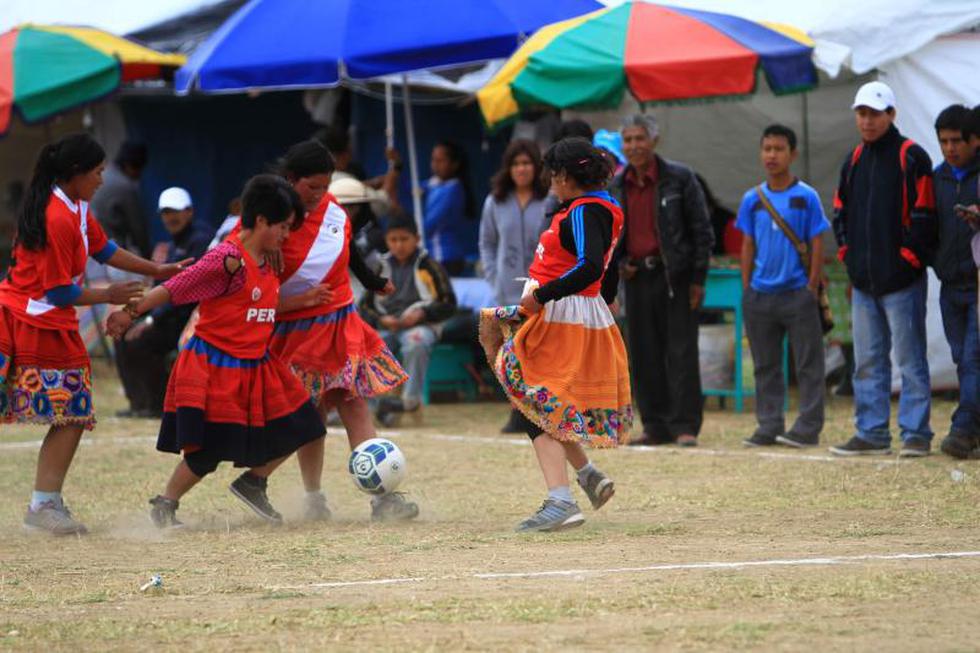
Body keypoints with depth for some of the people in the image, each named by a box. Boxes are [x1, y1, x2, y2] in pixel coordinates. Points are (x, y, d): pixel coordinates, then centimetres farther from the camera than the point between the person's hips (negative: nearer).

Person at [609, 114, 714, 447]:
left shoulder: (679, 178, -3)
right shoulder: (616, 186, 10)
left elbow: (701, 229, -3)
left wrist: (698, 278, -8)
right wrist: (619, 263, 4)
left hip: (675, 277, -5)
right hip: (637, 278, 5)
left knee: (681, 352, -6)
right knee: (644, 355, 4)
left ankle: (685, 426, -3)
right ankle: (656, 426, 11)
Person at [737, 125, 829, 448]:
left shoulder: (806, 197, -2)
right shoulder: (752, 199, 7)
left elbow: (817, 246, -2)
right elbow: (747, 246, 11)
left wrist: (812, 289, -7)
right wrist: (746, 289, 5)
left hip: (797, 292, -4)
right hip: (760, 295, 4)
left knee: (808, 365, -1)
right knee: (765, 366, 9)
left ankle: (808, 427, 2)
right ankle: (769, 426, 15)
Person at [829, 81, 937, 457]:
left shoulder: (912, 158, -6)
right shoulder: (854, 161, 15)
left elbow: (923, 214, -10)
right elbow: (840, 212, 21)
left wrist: (909, 256, -13)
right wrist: (847, 251, 9)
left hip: (902, 281, -7)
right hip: (863, 281, 7)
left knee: (910, 359, -3)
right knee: (867, 362, 10)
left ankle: (916, 434, -1)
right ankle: (871, 434, 15)